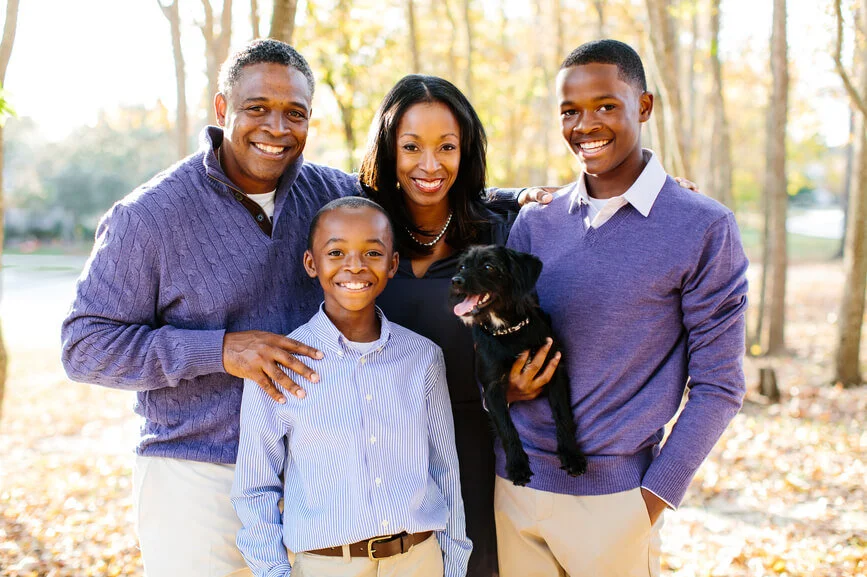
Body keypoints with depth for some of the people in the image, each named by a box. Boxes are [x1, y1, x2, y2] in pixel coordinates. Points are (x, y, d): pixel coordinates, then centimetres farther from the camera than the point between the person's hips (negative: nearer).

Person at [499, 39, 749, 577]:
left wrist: (654, 499, -10)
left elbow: (717, 386, -6)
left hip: (612, 495, -3)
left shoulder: (705, 228, -7)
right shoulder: (535, 222, 5)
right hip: (512, 486, 4)